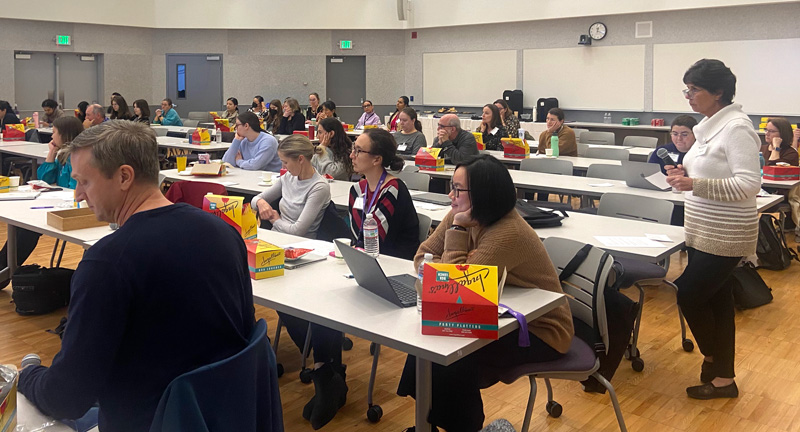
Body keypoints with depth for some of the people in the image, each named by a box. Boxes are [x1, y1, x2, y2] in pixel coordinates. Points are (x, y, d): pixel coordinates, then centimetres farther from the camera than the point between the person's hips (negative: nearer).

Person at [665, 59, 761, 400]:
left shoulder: (736, 128, -17)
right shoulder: (709, 126, 10)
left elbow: (748, 184, -23)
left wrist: (695, 184, -28)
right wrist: (685, 177, 2)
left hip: (724, 236, -9)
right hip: (704, 231, 9)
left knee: (688, 294, -3)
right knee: (715, 301, 13)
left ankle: (713, 358, 19)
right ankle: (722, 377, 25)